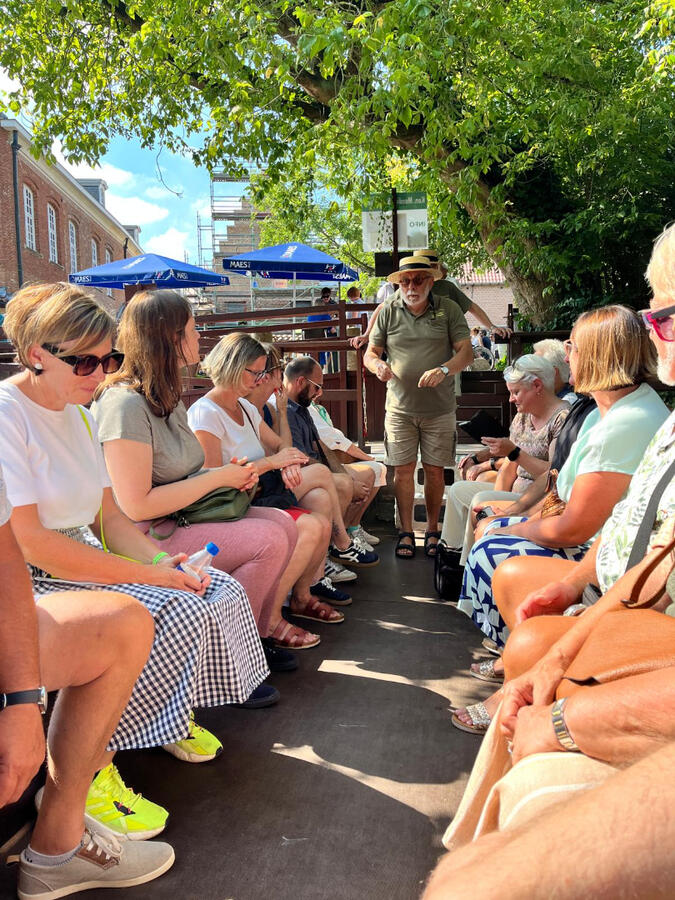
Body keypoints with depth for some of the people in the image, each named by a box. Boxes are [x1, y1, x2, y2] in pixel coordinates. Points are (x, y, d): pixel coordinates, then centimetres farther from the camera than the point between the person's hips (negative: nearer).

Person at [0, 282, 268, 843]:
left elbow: (109, 515, 10)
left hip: (87, 557, 9)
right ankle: (85, 775, -11)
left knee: (220, 592, -4)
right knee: (178, 612, -25)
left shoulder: (79, 415, 10)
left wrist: (160, 560, -9)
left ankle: (171, 720, 17)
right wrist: (149, 576, -23)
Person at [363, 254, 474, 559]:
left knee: (435, 471, 5)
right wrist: (378, 365, -16)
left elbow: (466, 352, -3)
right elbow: (370, 354, 8)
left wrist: (443, 369, -23)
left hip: (439, 408, 0)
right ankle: (406, 532, 14)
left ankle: (432, 530, 21)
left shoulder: (448, 309, 2)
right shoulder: (388, 312, 5)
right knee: (403, 469, 2)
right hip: (400, 407, 1)